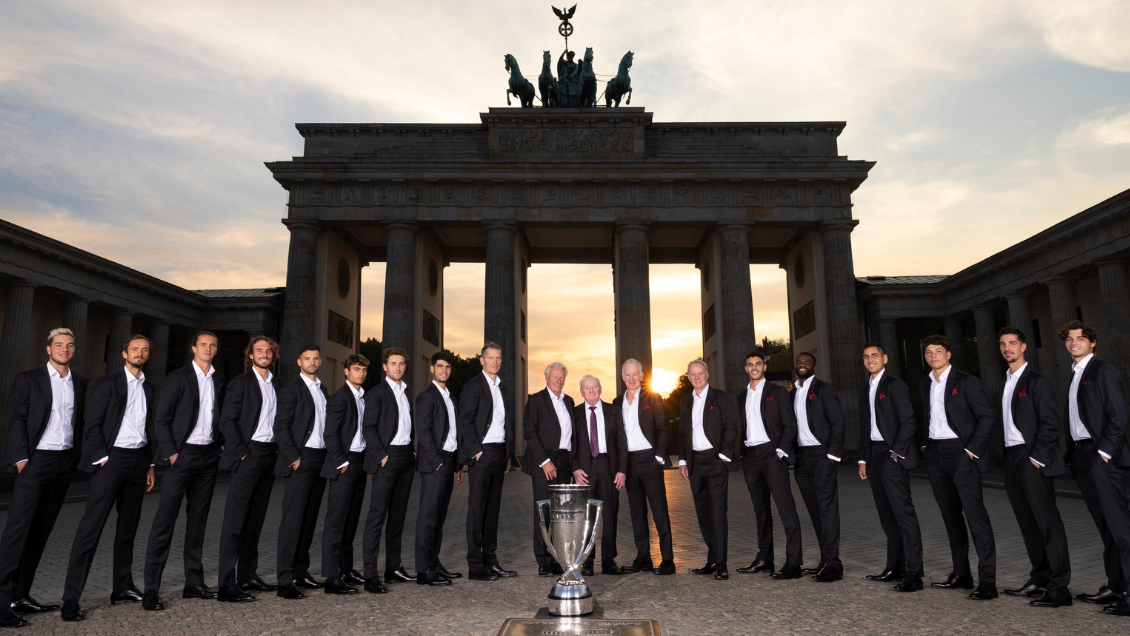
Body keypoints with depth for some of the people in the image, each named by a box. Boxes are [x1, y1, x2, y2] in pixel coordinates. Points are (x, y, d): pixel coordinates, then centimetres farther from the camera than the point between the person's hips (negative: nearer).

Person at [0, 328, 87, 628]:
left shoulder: (79, 383, 12)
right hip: (35, 459, -5)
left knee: (40, 531, 9)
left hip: (65, 462, 5)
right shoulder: (28, 379, -1)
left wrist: (77, 456, 8)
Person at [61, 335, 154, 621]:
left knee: (128, 528, 11)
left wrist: (150, 464, 14)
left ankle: (122, 588, 19)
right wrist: (102, 458, -13)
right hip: (112, 459, -6)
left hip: (138, 460, 6)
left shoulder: (148, 389, 15)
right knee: (91, 527, -10)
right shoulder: (108, 383, -1)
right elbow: (92, 425, -6)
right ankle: (71, 599, -8)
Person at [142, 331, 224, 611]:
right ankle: (151, 590, 0)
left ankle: (194, 583, 19)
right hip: (182, 455, -6)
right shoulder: (177, 378, -4)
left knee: (198, 520, 11)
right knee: (165, 520, -5)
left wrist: (220, 445, 6)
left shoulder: (218, 380, 12)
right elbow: (161, 421, -6)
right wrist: (171, 454, -12)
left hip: (208, 456, 6)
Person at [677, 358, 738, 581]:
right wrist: (683, 460, 9)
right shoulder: (685, 402, 15)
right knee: (703, 512, 8)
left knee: (718, 511, -9)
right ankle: (712, 560, 16)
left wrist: (723, 455, -12)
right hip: (695, 462, 6)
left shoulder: (721, 398, 0)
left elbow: (731, 427, -5)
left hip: (715, 460, -6)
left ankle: (721, 564, -6)